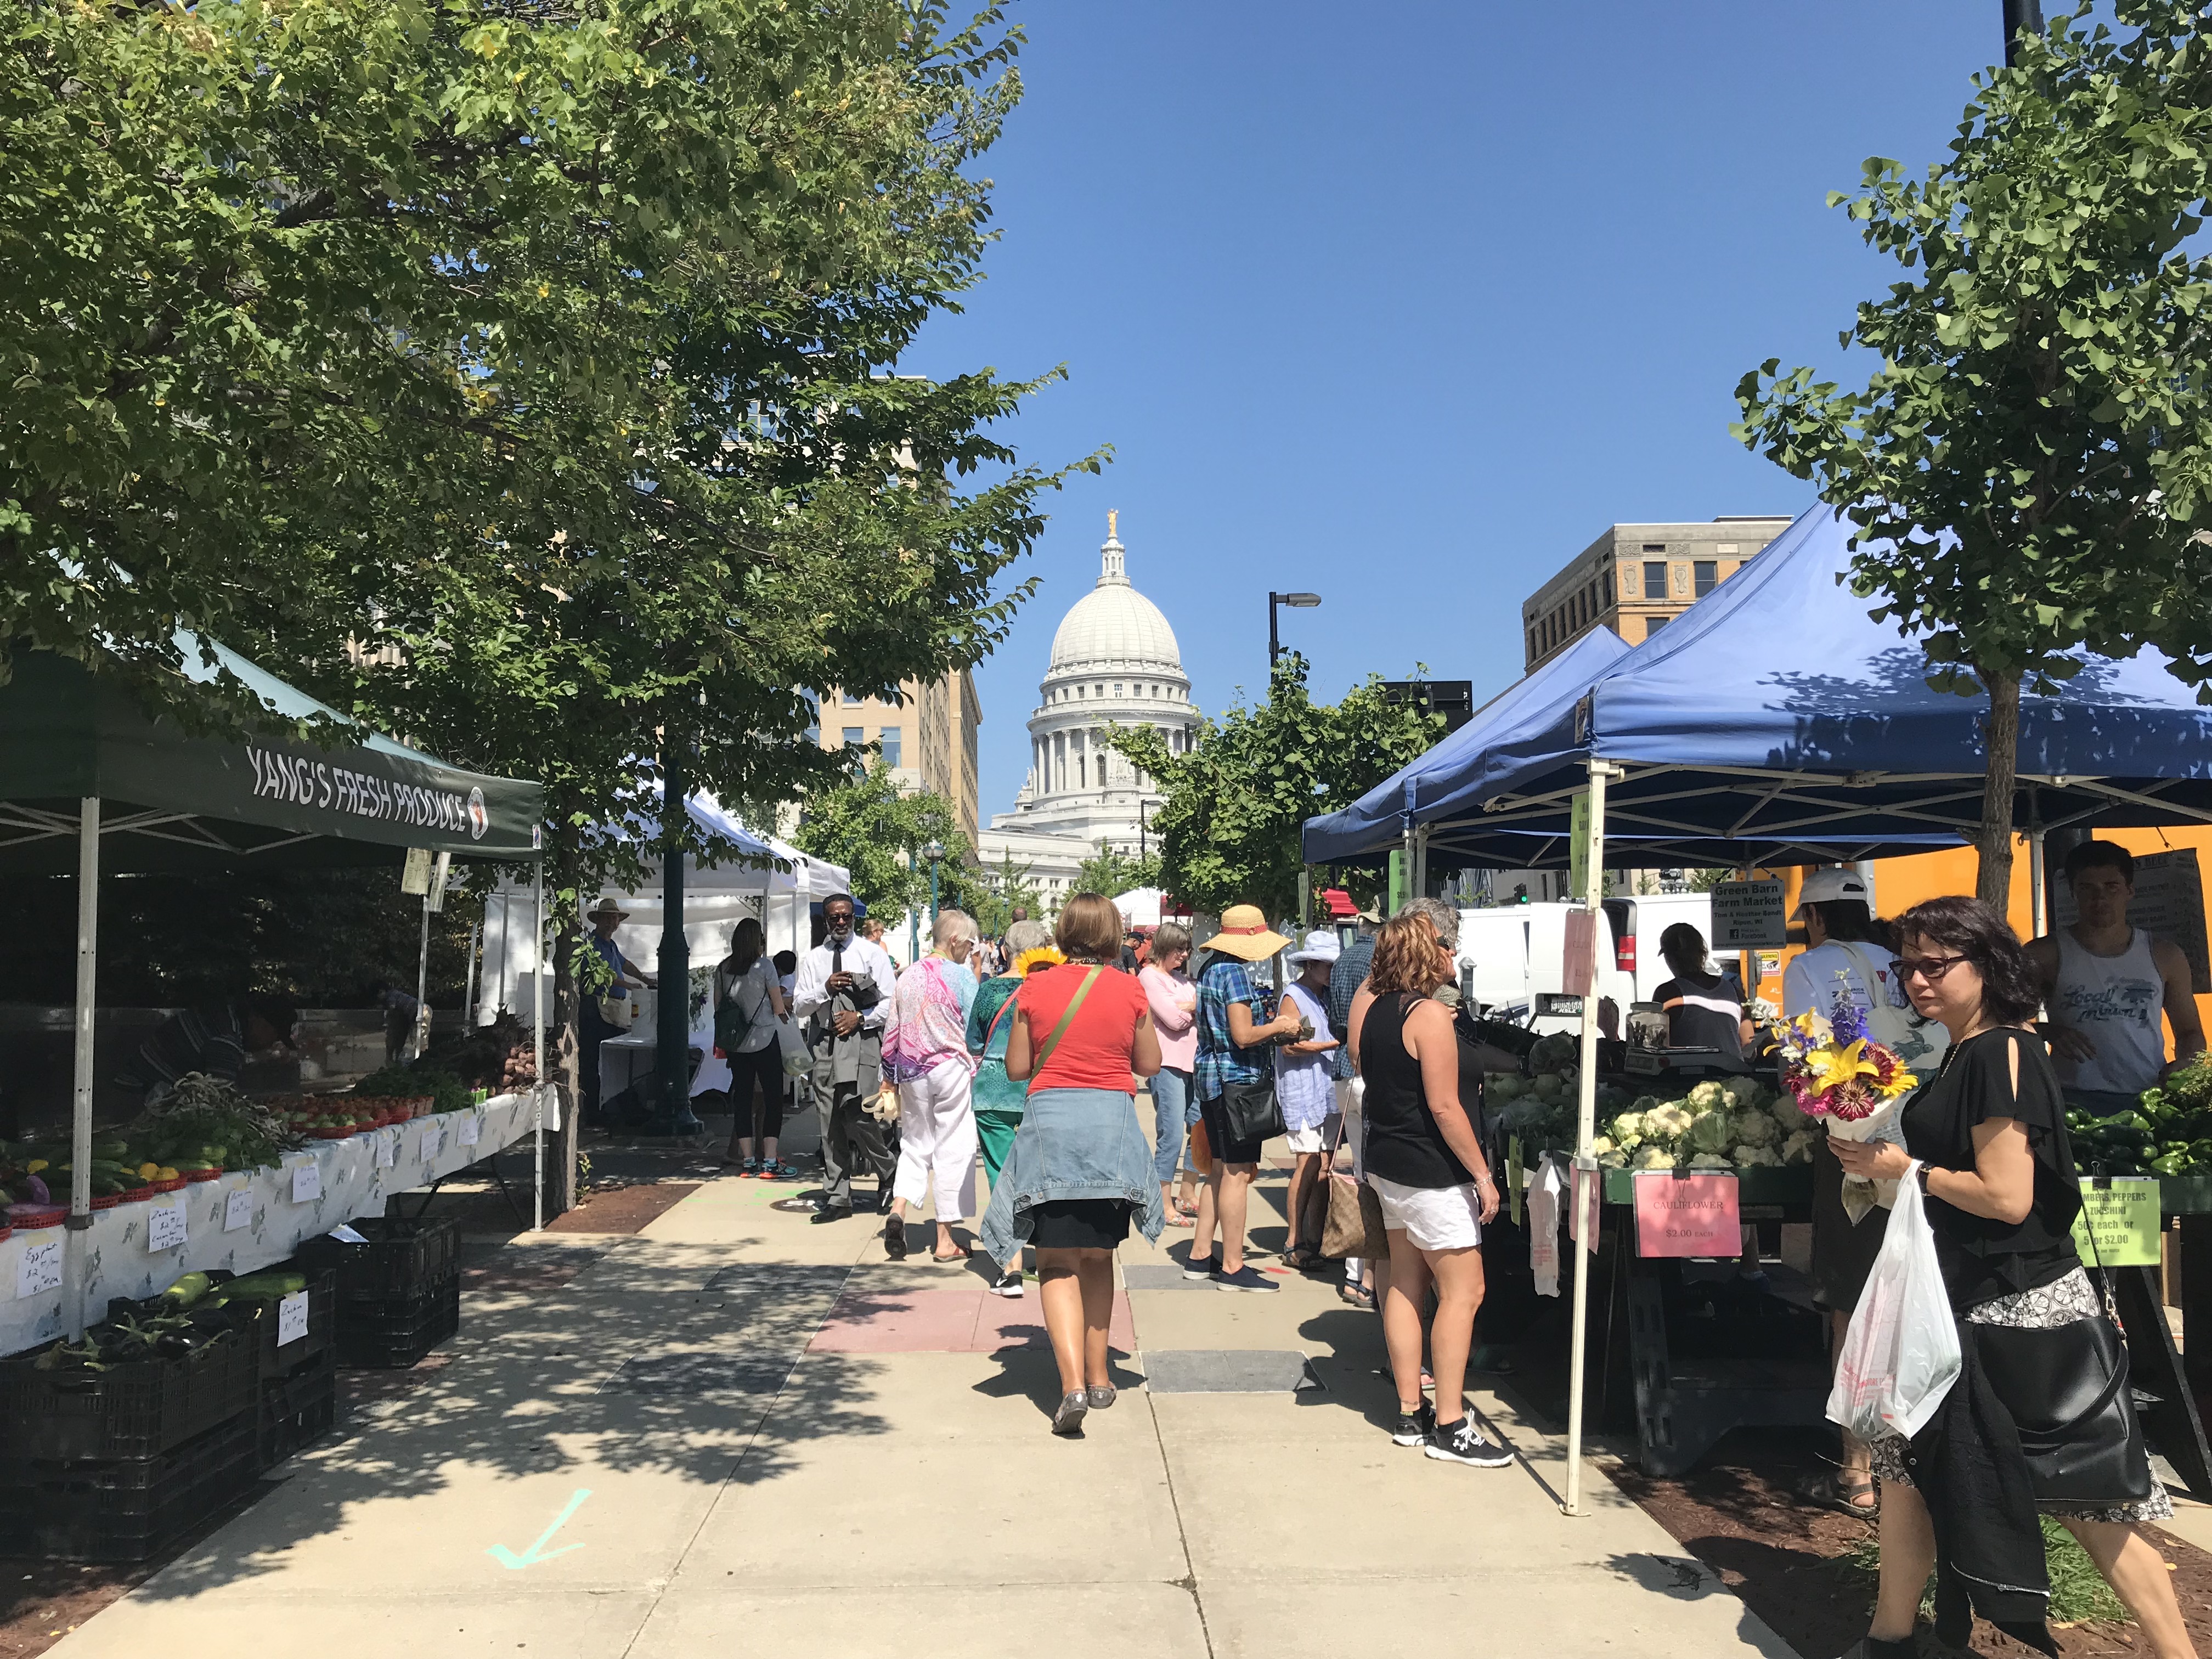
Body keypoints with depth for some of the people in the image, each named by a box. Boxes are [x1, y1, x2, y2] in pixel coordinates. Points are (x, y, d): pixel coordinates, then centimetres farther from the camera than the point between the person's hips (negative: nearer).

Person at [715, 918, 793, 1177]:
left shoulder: (722, 969, 6)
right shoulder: (764, 966, -8)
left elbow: (718, 1006, 12)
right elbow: (779, 1008, -6)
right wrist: (786, 1006, 15)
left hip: (734, 1044, 5)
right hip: (763, 1041, -5)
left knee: (743, 1097, 9)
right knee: (774, 1098, 1)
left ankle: (748, 1160, 11)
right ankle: (769, 1162, -3)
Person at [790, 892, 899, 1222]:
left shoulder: (872, 953, 7)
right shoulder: (812, 960, 14)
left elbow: (892, 1002, 3)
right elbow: (798, 1008, 8)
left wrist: (861, 1017, -10)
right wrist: (825, 989, -8)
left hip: (861, 1040, -4)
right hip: (824, 1044, 4)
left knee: (859, 1117, -13)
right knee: (830, 1122, 3)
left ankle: (887, 1177, 11)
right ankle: (837, 1197, 10)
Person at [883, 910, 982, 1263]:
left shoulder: (907, 977, 6)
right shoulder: (961, 975, -9)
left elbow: (892, 1031, 10)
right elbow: (975, 1028, -7)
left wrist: (890, 1077, 19)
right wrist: (978, 1071, 4)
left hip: (912, 1072, 4)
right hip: (951, 1070, -4)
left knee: (915, 1144, 16)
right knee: (951, 1150, 4)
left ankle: (897, 1210, -7)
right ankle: (945, 1240, 8)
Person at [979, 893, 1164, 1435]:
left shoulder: (1035, 988, -1)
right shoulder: (1130, 990, 0)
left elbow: (1017, 1068, 4)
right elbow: (1150, 1064, 10)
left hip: (1050, 1122, -1)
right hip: (1113, 1123, 2)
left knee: (1059, 1262, 2)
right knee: (1098, 1256, 18)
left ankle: (1073, 1384, -12)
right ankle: (1099, 1376, 25)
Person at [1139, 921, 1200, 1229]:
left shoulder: (1182, 979, 21)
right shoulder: (1149, 976, -4)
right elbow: (1173, 1020, -12)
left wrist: (1183, 1008, -4)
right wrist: (1194, 1006, 4)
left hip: (1192, 1063, 8)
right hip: (1168, 1064, -8)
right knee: (1171, 1135, -7)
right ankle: (1165, 1207, 1)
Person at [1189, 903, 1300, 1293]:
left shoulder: (1210, 969, 14)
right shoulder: (1235, 972, -16)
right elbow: (1243, 1036, -21)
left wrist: (1271, 1022, 20)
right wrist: (1280, 1026, -6)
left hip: (1212, 1078, 10)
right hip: (1236, 1081, -10)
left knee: (1221, 1169, 16)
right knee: (1238, 1173, -4)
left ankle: (1200, 1256, 21)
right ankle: (1233, 1268, 1)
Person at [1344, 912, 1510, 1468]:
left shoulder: (1369, 1005, 3)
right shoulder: (1430, 1014, -20)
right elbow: (1444, 1107, -22)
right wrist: (1483, 1175, -14)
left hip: (1388, 1164, 9)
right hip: (1432, 1173, -9)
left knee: (1406, 1284, 14)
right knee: (1463, 1291, -1)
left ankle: (1410, 1413, 21)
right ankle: (1449, 1426, 3)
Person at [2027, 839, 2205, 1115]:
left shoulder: (2165, 957, 15)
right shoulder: (2044, 955, 4)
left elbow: (2190, 1032, 22)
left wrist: (2184, 1066, 2)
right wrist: (2049, 1032, -15)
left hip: (2148, 1100, 3)